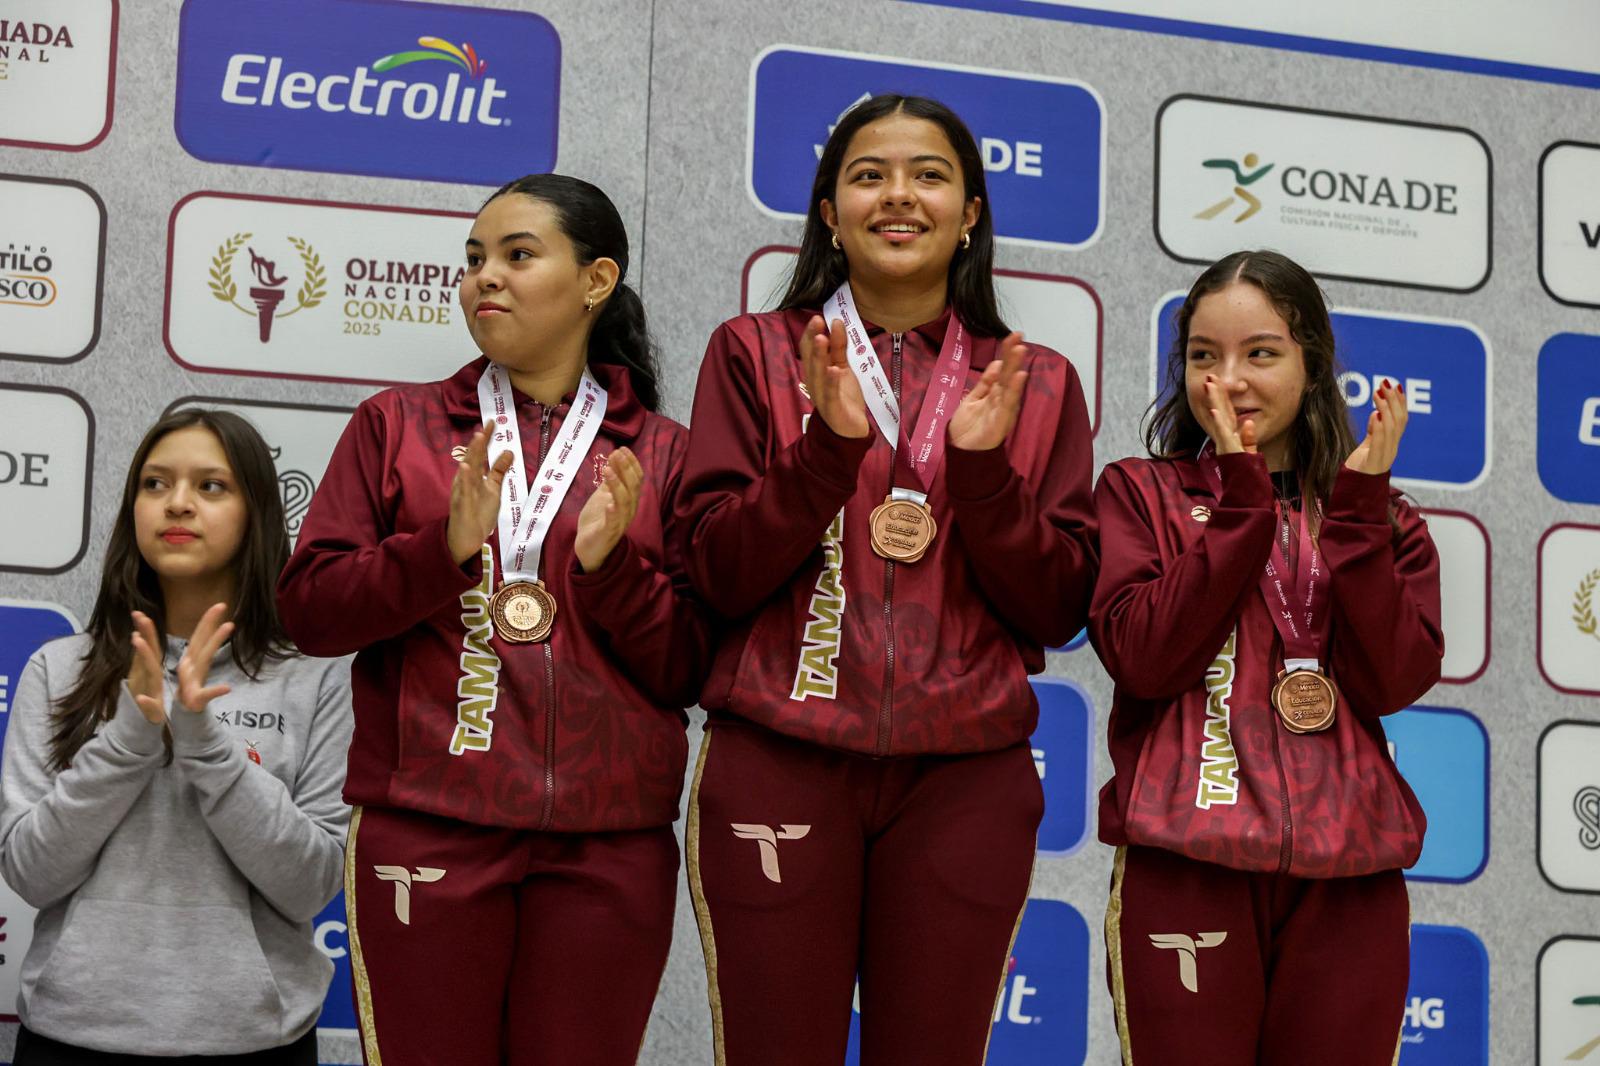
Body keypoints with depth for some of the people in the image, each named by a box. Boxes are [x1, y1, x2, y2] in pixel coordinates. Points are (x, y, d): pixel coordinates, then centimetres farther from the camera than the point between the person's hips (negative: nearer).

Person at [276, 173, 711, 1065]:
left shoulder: (663, 454, 7)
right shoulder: (397, 425, 9)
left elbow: (689, 671, 4)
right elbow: (308, 608, 1)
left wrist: (612, 564, -12)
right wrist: (443, 547, -13)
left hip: (607, 846, 0)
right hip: (427, 831, 0)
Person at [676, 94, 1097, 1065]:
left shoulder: (1036, 384, 9)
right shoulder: (755, 354, 7)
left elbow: (1060, 611, 3)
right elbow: (719, 573, -2)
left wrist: (983, 467, -11)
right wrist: (829, 446, -15)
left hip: (965, 782, 1)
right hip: (781, 765, -1)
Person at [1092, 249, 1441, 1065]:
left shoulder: (1382, 520, 14)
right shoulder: (1139, 492, 8)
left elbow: (1390, 682, -3)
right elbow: (1144, 659, -9)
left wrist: (1359, 505, -7)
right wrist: (1241, 498, -9)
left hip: (1346, 879, 2)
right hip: (1186, 866, -2)